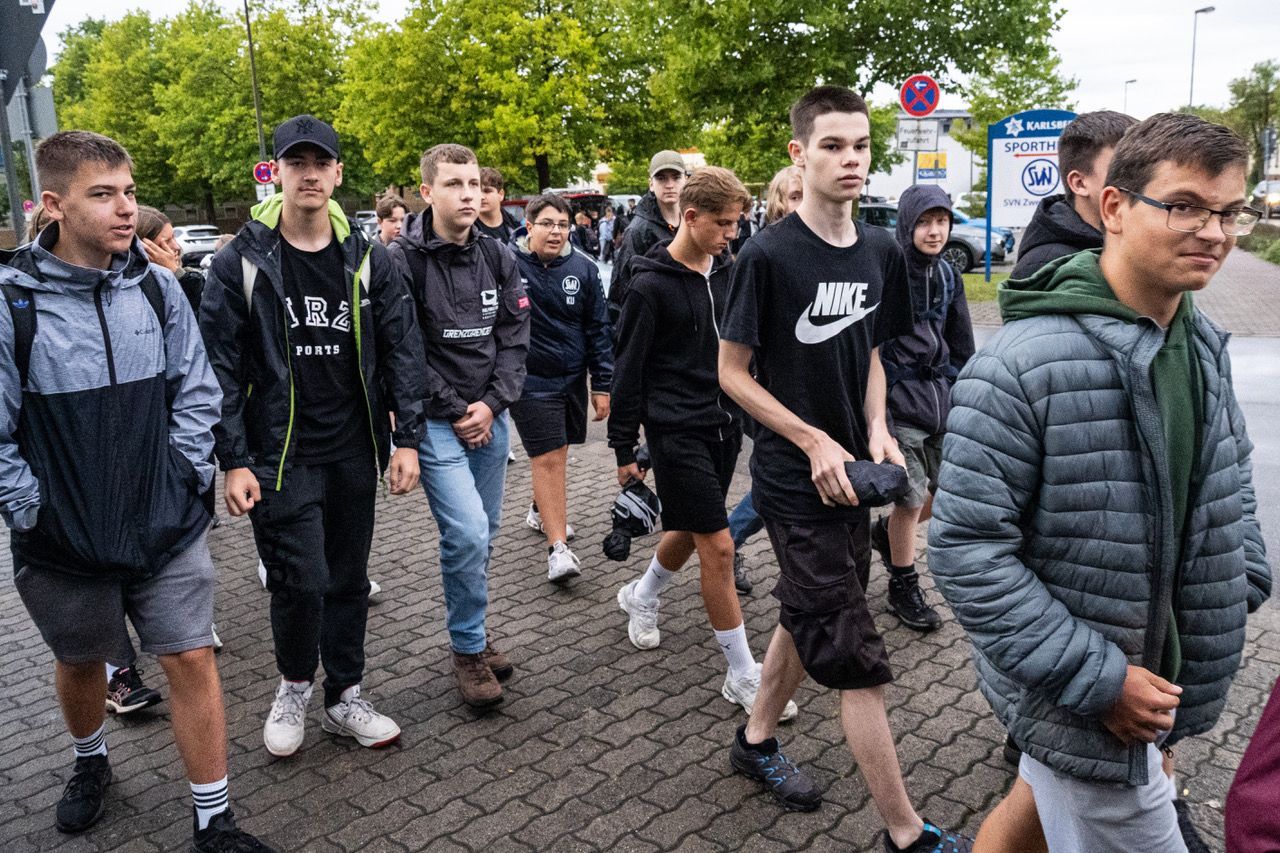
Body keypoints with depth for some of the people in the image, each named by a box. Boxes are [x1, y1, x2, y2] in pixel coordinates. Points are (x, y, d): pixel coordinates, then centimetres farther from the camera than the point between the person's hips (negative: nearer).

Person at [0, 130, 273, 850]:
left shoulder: (157, 286, -3)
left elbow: (196, 391, 5)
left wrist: (186, 475, -1)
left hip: (168, 528, 1)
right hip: (65, 541, -1)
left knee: (192, 660, 3)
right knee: (80, 660, 21)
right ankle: (91, 762, 52)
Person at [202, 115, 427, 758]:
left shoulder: (367, 260, 3)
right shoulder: (241, 263, -5)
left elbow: (401, 350, 3)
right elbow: (220, 367, -5)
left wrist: (406, 438, -4)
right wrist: (233, 460, -9)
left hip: (353, 452, 3)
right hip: (281, 456, -3)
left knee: (348, 580, 12)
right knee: (301, 582, -7)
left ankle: (344, 699, 29)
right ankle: (294, 685, 23)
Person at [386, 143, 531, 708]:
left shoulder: (498, 258, 6)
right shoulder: (404, 260, -10)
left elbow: (514, 337, 5)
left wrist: (491, 404, -7)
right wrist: (455, 412, -10)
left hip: (490, 417, 5)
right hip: (437, 422, -5)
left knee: (483, 534, 12)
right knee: (467, 534, -14)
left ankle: (474, 634, 31)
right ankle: (468, 650, 6)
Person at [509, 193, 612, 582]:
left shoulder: (584, 269, 1)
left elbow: (598, 329, 4)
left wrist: (602, 385, 2)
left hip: (572, 378, 4)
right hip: (530, 379, -4)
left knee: (556, 453, 17)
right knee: (548, 458, -8)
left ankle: (542, 510, 43)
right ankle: (558, 547, -5)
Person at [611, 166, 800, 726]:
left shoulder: (727, 270, 6)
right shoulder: (652, 285, -12)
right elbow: (629, 369, -8)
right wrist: (624, 448, -5)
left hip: (724, 425, 7)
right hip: (677, 430, -7)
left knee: (689, 533, 19)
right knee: (718, 546, -7)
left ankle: (641, 596, 49)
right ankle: (743, 678, 4)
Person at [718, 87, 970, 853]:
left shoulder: (881, 252, 4)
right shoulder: (769, 255, -15)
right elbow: (732, 371, -10)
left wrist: (876, 431, -3)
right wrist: (814, 442, -16)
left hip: (850, 472, 7)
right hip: (796, 481, -7)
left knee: (810, 619, 21)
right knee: (859, 661, -2)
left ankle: (756, 740, 44)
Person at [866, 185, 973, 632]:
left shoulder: (947, 275, 9)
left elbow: (960, 344, 16)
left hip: (940, 393, 7)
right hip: (900, 397, -7)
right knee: (911, 497, 0)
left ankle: (887, 531, 39)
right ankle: (903, 588, 19)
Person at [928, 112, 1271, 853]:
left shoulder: (1206, 348, 1)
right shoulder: (1022, 363, -25)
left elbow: (1232, 484, 17)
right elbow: (965, 549, -25)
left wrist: (1239, 594, 5)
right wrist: (1095, 679, -23)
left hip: (1159, 672, 7)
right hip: (1073, 699, -7)